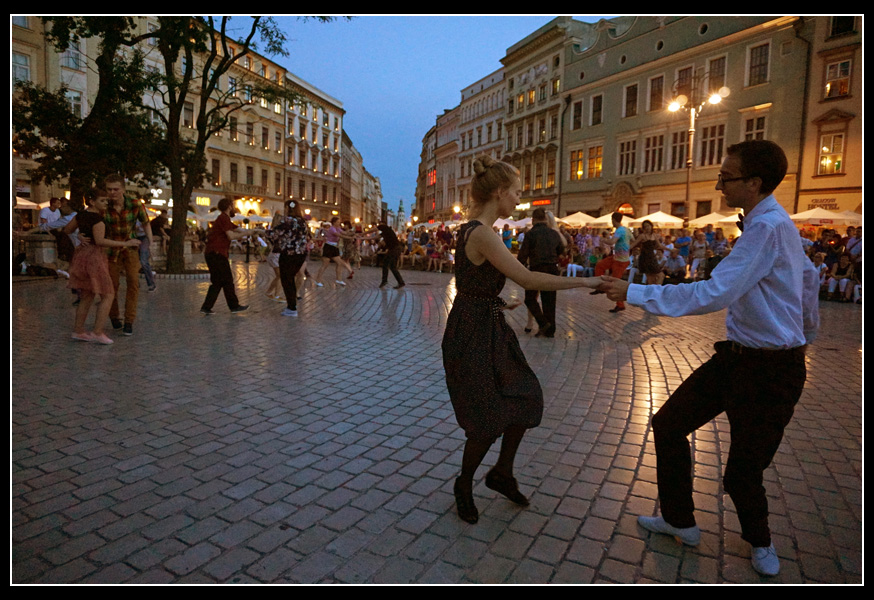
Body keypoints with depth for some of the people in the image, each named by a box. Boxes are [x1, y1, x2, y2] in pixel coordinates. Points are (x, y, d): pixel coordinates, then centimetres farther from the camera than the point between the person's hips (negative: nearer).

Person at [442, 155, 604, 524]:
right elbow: (527, 279, -26)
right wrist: (583, 281, -19)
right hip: (473, 332, -10)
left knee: (524, 397, 13)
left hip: (488, 328, 10)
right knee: (490, 418, 2)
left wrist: (500, 303, 22)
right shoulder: (482, 234, -22)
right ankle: (464, 485, 28)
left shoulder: (472, 229, 10)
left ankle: (502, 474, 32)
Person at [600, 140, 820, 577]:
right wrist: (805, 336, 35)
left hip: (770, 369, -9)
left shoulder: (767, 228, -24)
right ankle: (679, 520, 27)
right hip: (736, 357, 10)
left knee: (742, 474, 6)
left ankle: (760, 544, 39)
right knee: (668, 426, 9)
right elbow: (808, 278, 20)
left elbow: (715, 294, -32)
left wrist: (635, 293, -27)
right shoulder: (775, 223, 8)